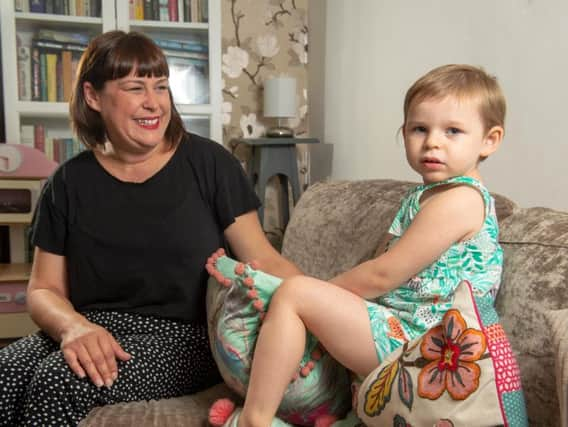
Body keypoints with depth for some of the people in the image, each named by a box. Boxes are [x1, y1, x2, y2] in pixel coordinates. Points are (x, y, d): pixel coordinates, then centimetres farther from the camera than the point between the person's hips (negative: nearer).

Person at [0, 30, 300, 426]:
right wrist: (75, 327, -16)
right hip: (96, 330, 3)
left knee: (59, 381, -27)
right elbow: (45, 289, 7)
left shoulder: (208, 163, -3)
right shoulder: (70, 183, 6)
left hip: (185, 337, -2)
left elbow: (265, 261, -3)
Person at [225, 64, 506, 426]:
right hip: (403, 331, 11)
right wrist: (322, 294, 8)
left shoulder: (459, 199, -18)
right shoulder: (428, 195, 14)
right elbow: (388, 272, 15)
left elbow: (382, 275, -20)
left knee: (293, 293, -17)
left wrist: (318, 292, -8)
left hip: (412, 341, -11)